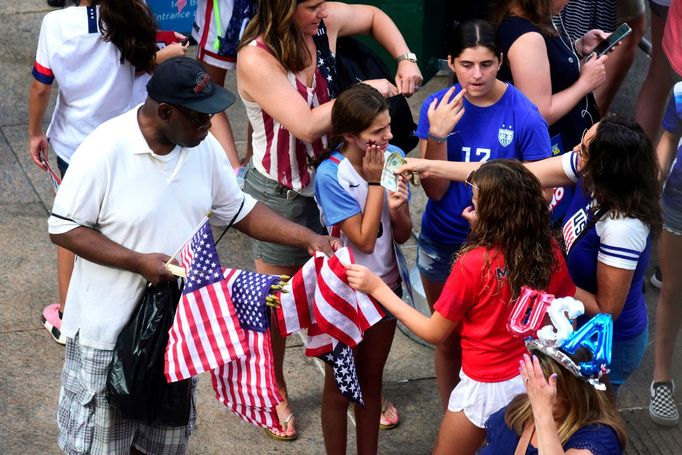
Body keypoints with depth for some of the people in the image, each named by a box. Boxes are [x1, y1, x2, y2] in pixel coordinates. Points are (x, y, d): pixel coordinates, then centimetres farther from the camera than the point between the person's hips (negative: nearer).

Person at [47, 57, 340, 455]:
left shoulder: (205, 147, -6)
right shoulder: (104, 150, -23)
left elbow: (240, 211, 6)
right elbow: (63, 229, -17)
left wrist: (308, 238, -7)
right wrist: (139, 262, -25)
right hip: (109, 328, -5)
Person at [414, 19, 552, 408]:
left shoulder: (524, 116, -17)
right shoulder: (438, 106, -11)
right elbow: (435, 191, -11)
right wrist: (437, 136, -26)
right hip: (441, 244, 2)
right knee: (449, 340, 19)